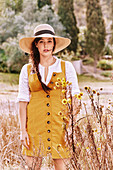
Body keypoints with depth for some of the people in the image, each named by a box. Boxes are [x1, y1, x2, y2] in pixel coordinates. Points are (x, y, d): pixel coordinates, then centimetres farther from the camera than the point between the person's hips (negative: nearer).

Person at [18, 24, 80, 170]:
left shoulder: (66, 67, 6)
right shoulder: (27, 70, 8)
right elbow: (23, 101, 8)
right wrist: (23, 130, 1)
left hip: (60, 123, -1)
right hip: (35, 124, 1)